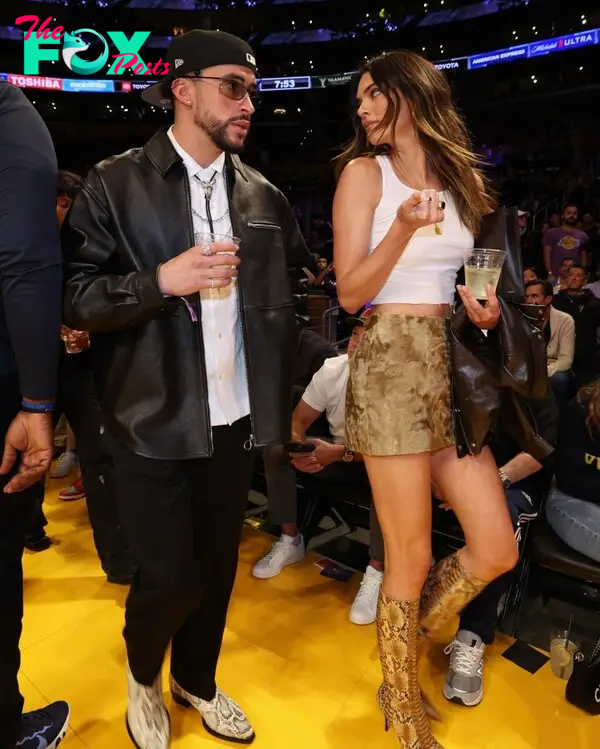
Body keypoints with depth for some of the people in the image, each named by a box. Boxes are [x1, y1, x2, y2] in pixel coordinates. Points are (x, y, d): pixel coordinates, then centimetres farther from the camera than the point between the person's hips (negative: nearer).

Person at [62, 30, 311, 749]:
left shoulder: (262, 194, 8)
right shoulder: (115, 183, -4)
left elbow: (291, 290, 15)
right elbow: (75, 298, -8)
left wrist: (280, 394, 10)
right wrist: (162, 280, -21)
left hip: (236, 419, 4)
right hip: (155, 421, -3)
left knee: (217, 567, 16)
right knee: (168, 577, 5)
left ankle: (196, 680, 45)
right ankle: (142, 674, 41)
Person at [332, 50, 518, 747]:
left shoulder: (460, 176, 17)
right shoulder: (364, 171, 1)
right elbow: (349, 292, -6)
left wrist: (482, 306, 3)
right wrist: (405, 226, -19)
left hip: (451, 365, 6)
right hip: (391, 364, -6)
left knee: (496, 550, 5)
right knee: (410, 556, 2)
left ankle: (403, 641, 31)